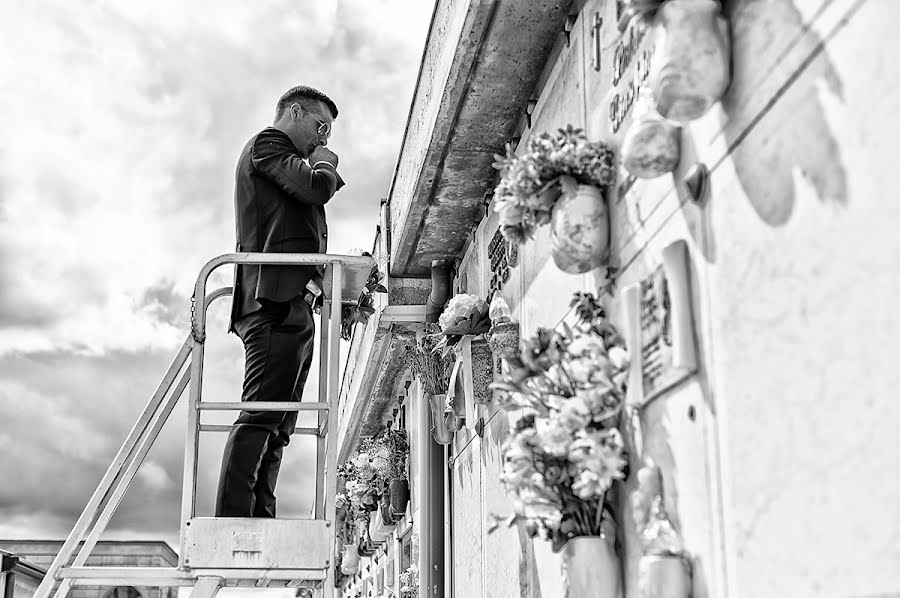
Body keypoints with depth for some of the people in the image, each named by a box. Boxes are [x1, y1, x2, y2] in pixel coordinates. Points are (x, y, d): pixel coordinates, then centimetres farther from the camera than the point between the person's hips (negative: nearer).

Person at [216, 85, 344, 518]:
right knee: (261, 416, -18)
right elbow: (317, 188, -12)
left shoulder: (280, 159, 34)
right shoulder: (268, 144, 5)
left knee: (276, 427, 3)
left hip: (292, 304, 10)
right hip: (278, 299, -10)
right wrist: (323, 164, 10)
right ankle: (233, 520, -23)